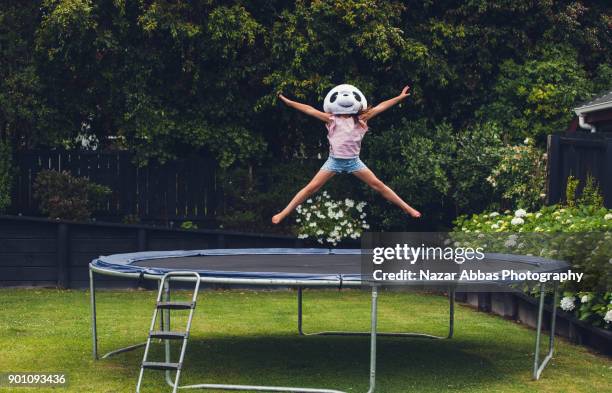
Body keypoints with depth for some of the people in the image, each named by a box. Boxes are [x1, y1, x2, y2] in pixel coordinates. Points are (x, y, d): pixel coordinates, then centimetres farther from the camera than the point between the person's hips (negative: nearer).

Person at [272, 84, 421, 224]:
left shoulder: (359, 119, -1)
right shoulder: (332, 119, -4)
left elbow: (379, 107, -2)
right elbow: (310, 110, -8)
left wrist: (400, 97, 0)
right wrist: (289, 102, -11)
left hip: (353, 161, 1)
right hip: (334, 160, -1)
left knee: (378, 185, 2)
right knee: (311, 188, -4)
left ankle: (406, 208, 12)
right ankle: (284, 213, 0)